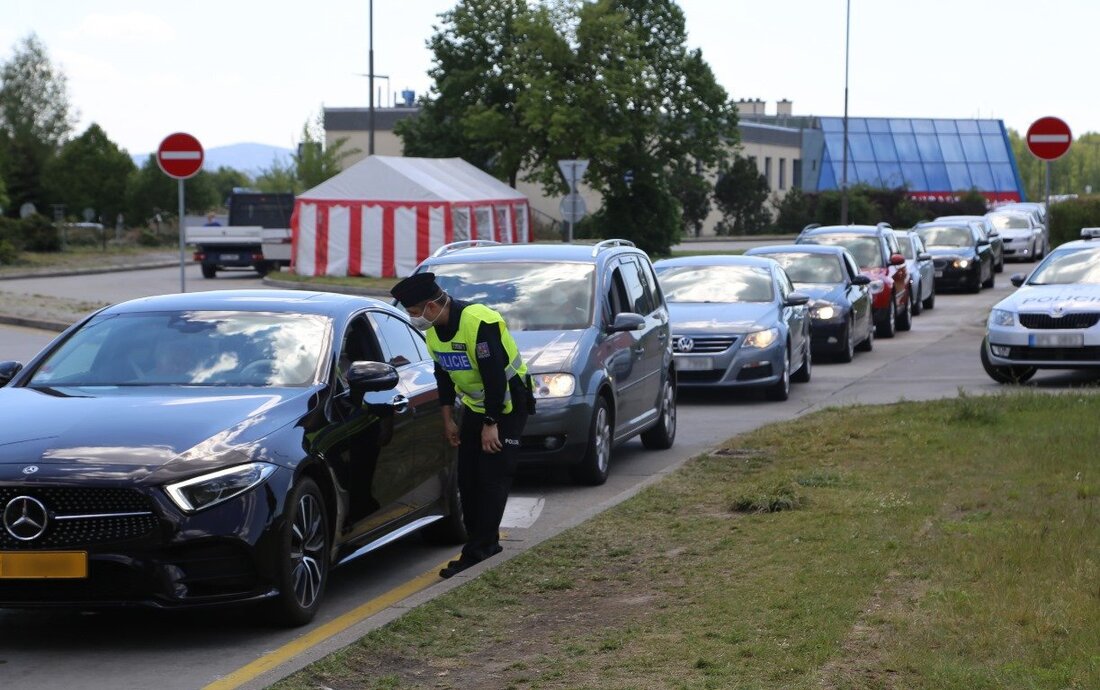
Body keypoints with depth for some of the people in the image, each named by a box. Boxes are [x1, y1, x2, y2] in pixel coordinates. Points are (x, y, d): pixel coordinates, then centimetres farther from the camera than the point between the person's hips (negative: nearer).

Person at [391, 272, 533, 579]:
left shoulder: (479, 323, -28)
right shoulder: (433, 331, 0)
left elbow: (495, 375, -27)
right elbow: (443, 376, 12)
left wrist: (491, 424, -24)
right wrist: (448, 420, 12)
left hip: (507, 406, -9)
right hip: (474, 406, 9)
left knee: (493, 478, -12)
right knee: (468, 478, 6)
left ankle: (477, 550, -13)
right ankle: (486, 543, 17)